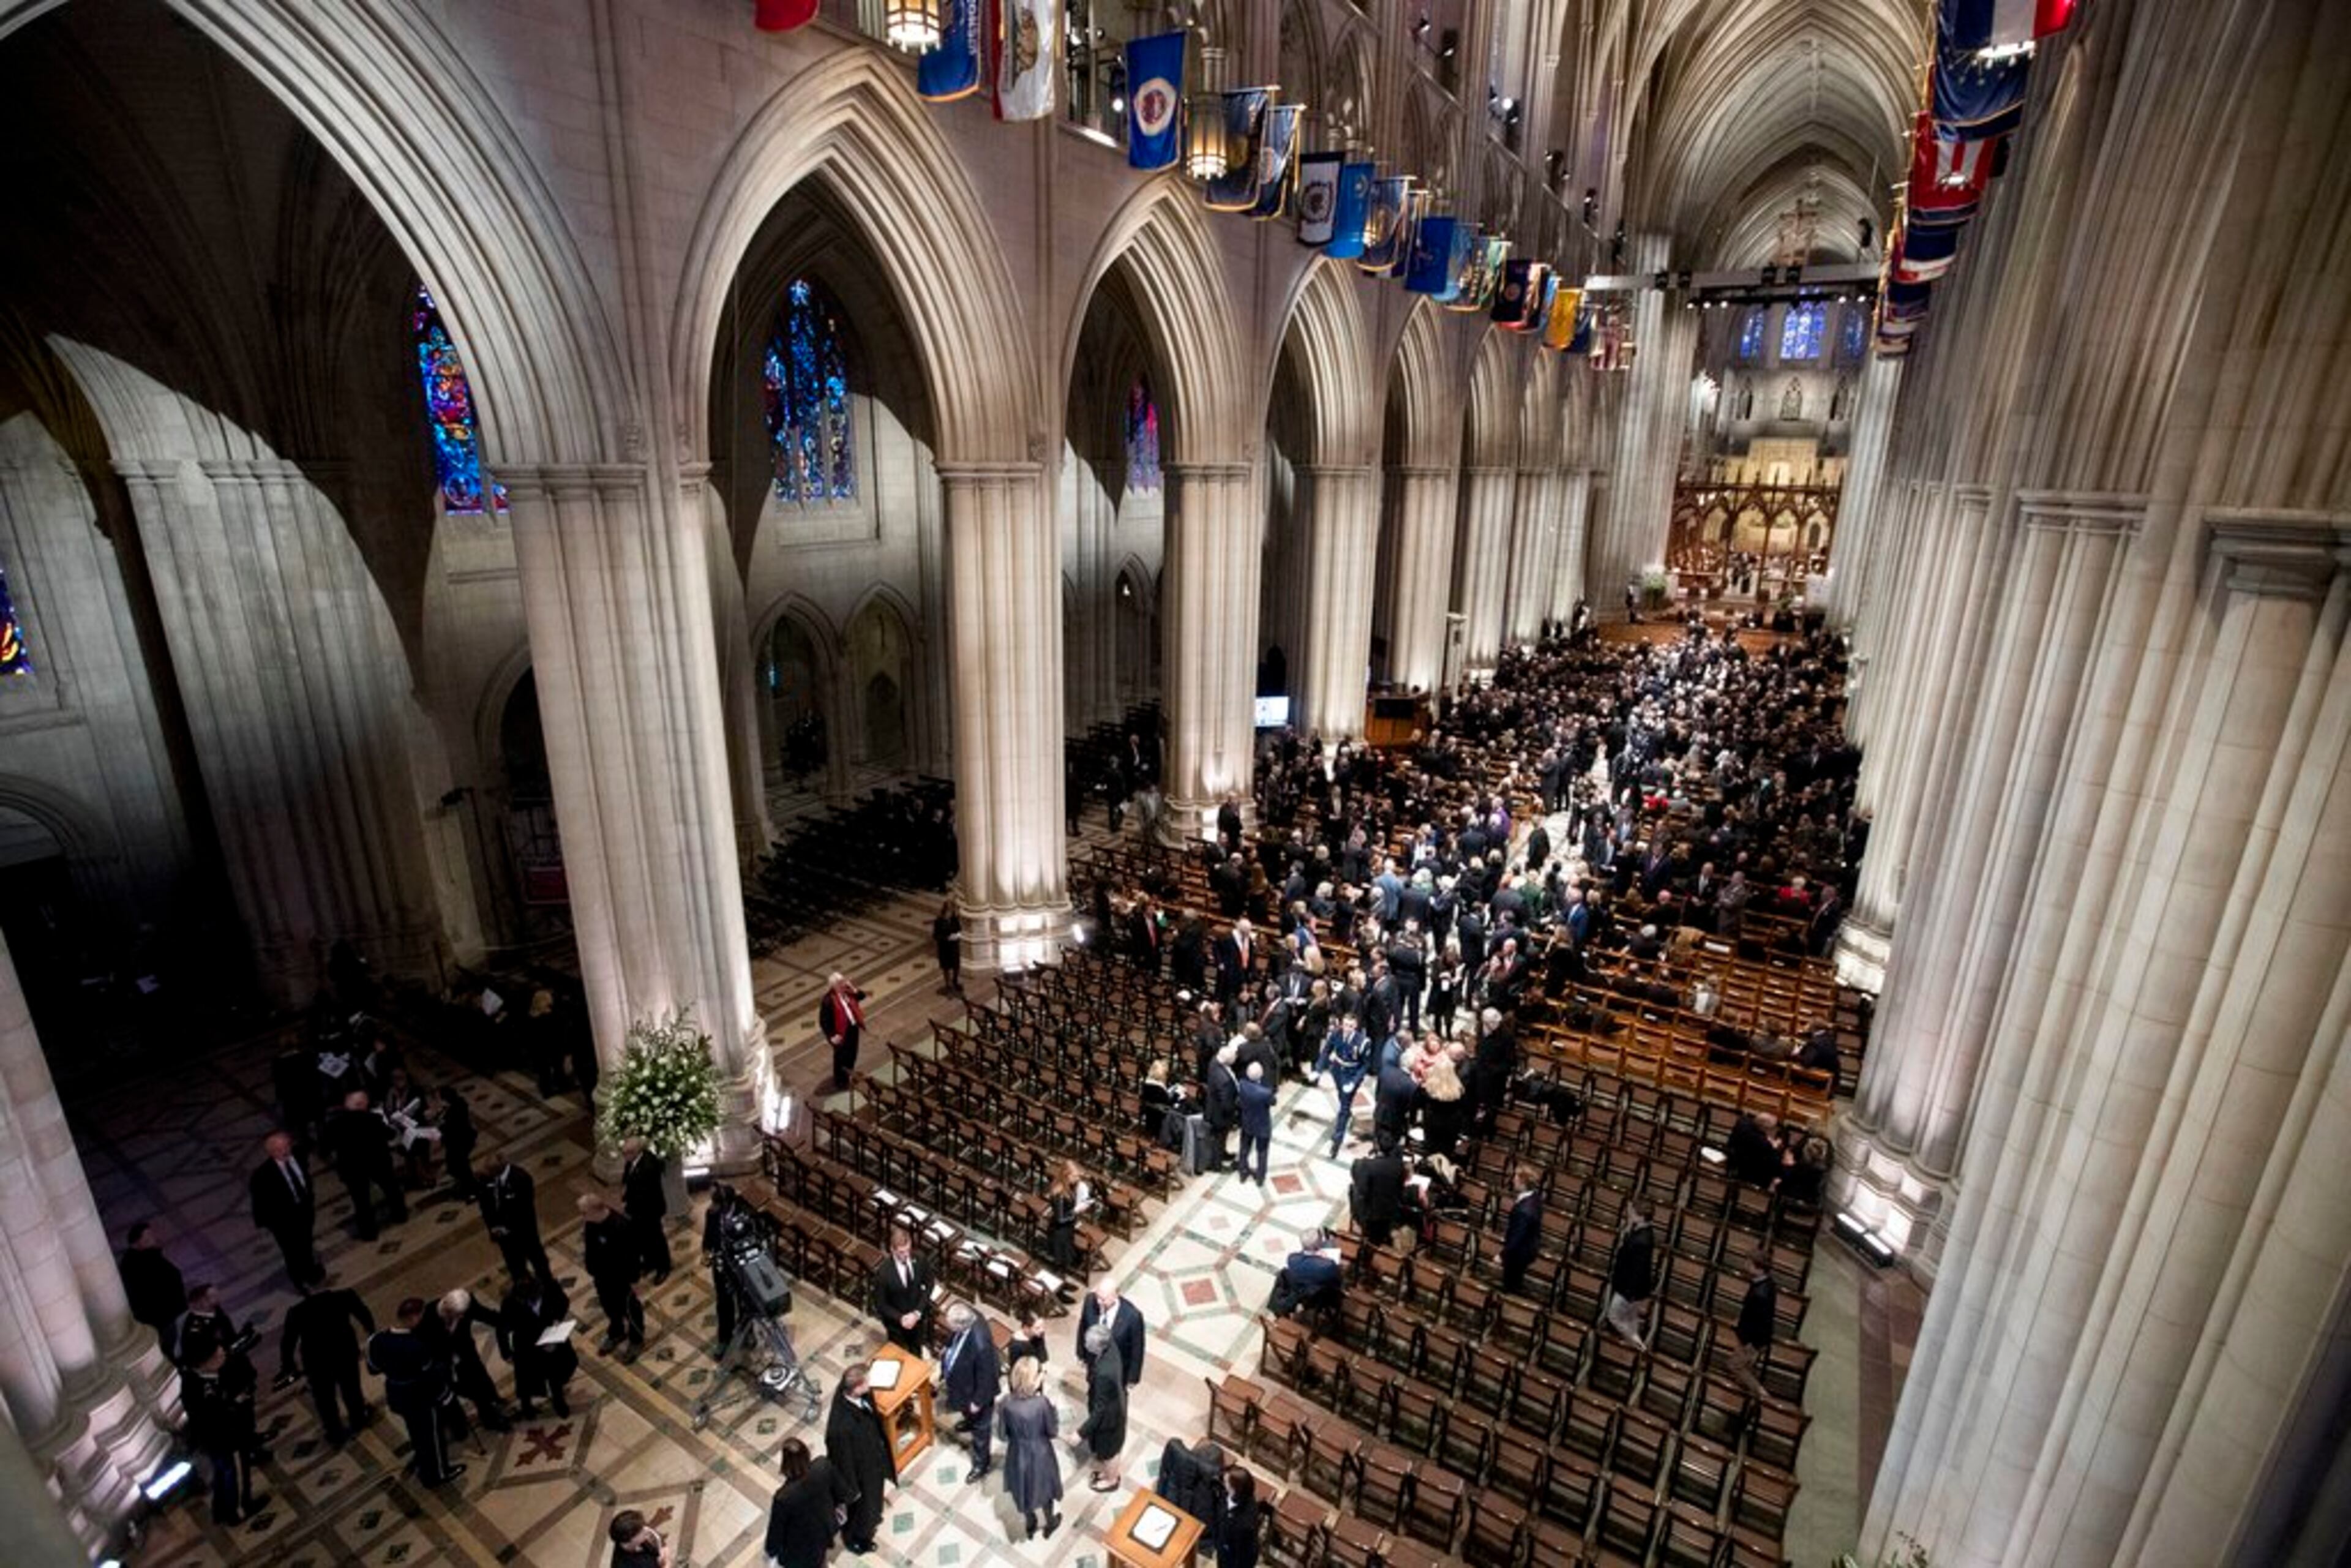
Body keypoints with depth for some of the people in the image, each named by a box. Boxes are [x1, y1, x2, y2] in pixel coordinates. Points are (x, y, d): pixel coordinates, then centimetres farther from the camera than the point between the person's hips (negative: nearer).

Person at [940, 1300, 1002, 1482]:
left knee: (980, 1426, 20)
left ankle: (981, 1464, 44)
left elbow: (986, 1377, -30)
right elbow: (954, 1338, 2)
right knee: (967, 1412, 38)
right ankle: (970, 1421, 70)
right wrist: (947, 1350, 13)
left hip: (977, 1390, -7)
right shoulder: (968, 1317, -25)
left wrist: (978, 1401, -17)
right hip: (963, 1380, 7)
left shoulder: (981, 1345, -47)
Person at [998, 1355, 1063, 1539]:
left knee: (1023, 1489, 29)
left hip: (1018, 1455, 2)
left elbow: (1002, 1434, -9)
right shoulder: (1042, 1403, -32)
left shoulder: (1008, 1404, -24)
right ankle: (1050, 1523, 51)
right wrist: (1051, 1407, -6)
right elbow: (1054, 1432, -17)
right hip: (1040, 1455, -2)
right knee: (1044, 1488, 27)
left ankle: (1030, 1526, 52)